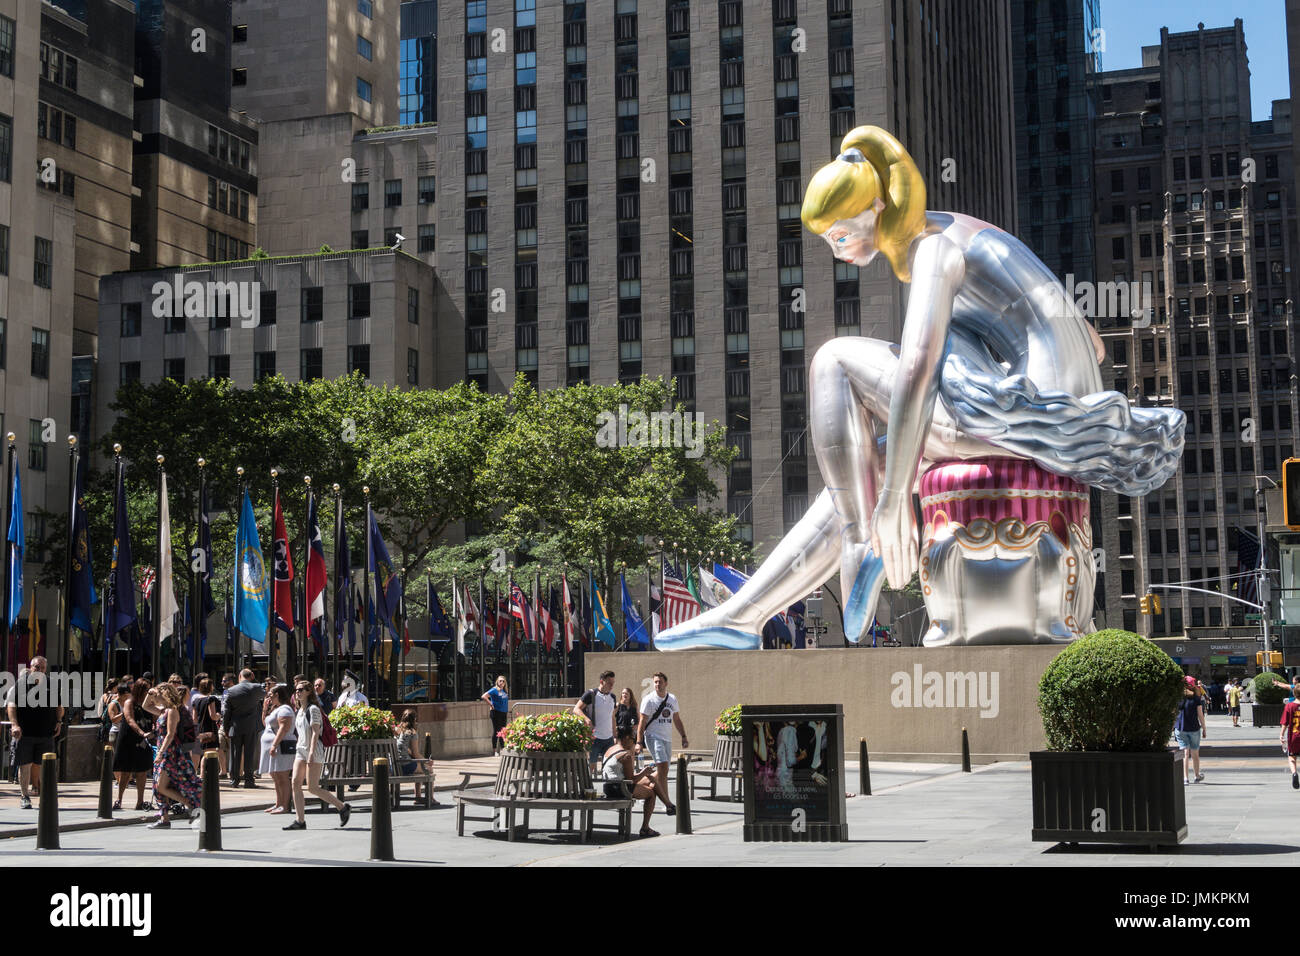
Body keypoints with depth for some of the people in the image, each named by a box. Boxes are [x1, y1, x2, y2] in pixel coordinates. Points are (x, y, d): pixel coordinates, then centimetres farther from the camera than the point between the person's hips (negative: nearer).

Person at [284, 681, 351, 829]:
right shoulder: (300, 710, 16)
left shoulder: (313, 709, -9)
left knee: (312, 788, -9)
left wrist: (311, 753, -22)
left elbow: (315, 733, -16)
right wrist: (298, 750, 19)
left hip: (314, 750, -8)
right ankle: (300, 821, -4)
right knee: (295, 783, -5)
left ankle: (343, 807, 6)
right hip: (301, 750, 8)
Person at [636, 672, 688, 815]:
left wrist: (683, 737, 14)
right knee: (663, 767, -17)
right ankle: (667, 802, -19)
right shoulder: (649, 700, -5)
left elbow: (677, 720, 21)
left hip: (667, 739, 6)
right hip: (653, 737, -6)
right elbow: (642, 722, -6)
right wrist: (639, 742, -13)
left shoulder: (672, 699, 12)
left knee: (661, 771, 4)